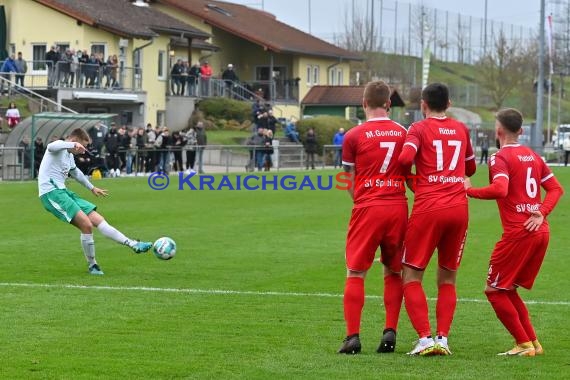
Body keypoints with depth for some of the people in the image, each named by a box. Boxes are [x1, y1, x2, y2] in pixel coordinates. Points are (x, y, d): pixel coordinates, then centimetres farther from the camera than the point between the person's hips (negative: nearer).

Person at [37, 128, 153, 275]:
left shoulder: (69, 156, 23)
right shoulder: (59, 147, -6)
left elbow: (75, 172, 43)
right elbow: (51, 146, -32)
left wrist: (91, 188, 54)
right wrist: (74, 145, -47)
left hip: (63, 192, 10)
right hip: (51, 193, -10)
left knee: (98, 219, 0)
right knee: (86, 224, -20)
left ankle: (133, 244, -3)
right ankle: (92, 265, -8)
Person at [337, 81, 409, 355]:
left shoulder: (353, 136, -1)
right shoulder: (403, 133, 6)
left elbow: (350, 181, 5)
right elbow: (409, 173, 9)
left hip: (367, 208, -3)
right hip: (398, 207, 3)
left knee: (355, 273, 2)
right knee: (393, 272, 13)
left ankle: (352, 336, -6)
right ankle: (390, 331, 4)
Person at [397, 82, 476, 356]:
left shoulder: (419, 128, 1)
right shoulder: (461, 129, 15)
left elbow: (406, 158, -16)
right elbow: (470, 169, 26)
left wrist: (408, 177, 3)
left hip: (428, 209, -4)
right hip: (459, 208, 4)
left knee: (411, 275, 3)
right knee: (447, 279, 13)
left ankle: (425, 339, -9)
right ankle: (443, 338, 1)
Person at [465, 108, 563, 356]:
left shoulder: (500, 158, -8)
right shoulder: (533, 156, 16)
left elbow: (500, 189, -24)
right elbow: (556, 188, 15)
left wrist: (469, 191, -13)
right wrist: (542, 213, 3)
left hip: (517, 233, -8)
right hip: (541, 233, 8)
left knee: (495, 290, 3)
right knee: (509, 290, 19)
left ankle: (524, 344, 0)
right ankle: (533, 342, 15)